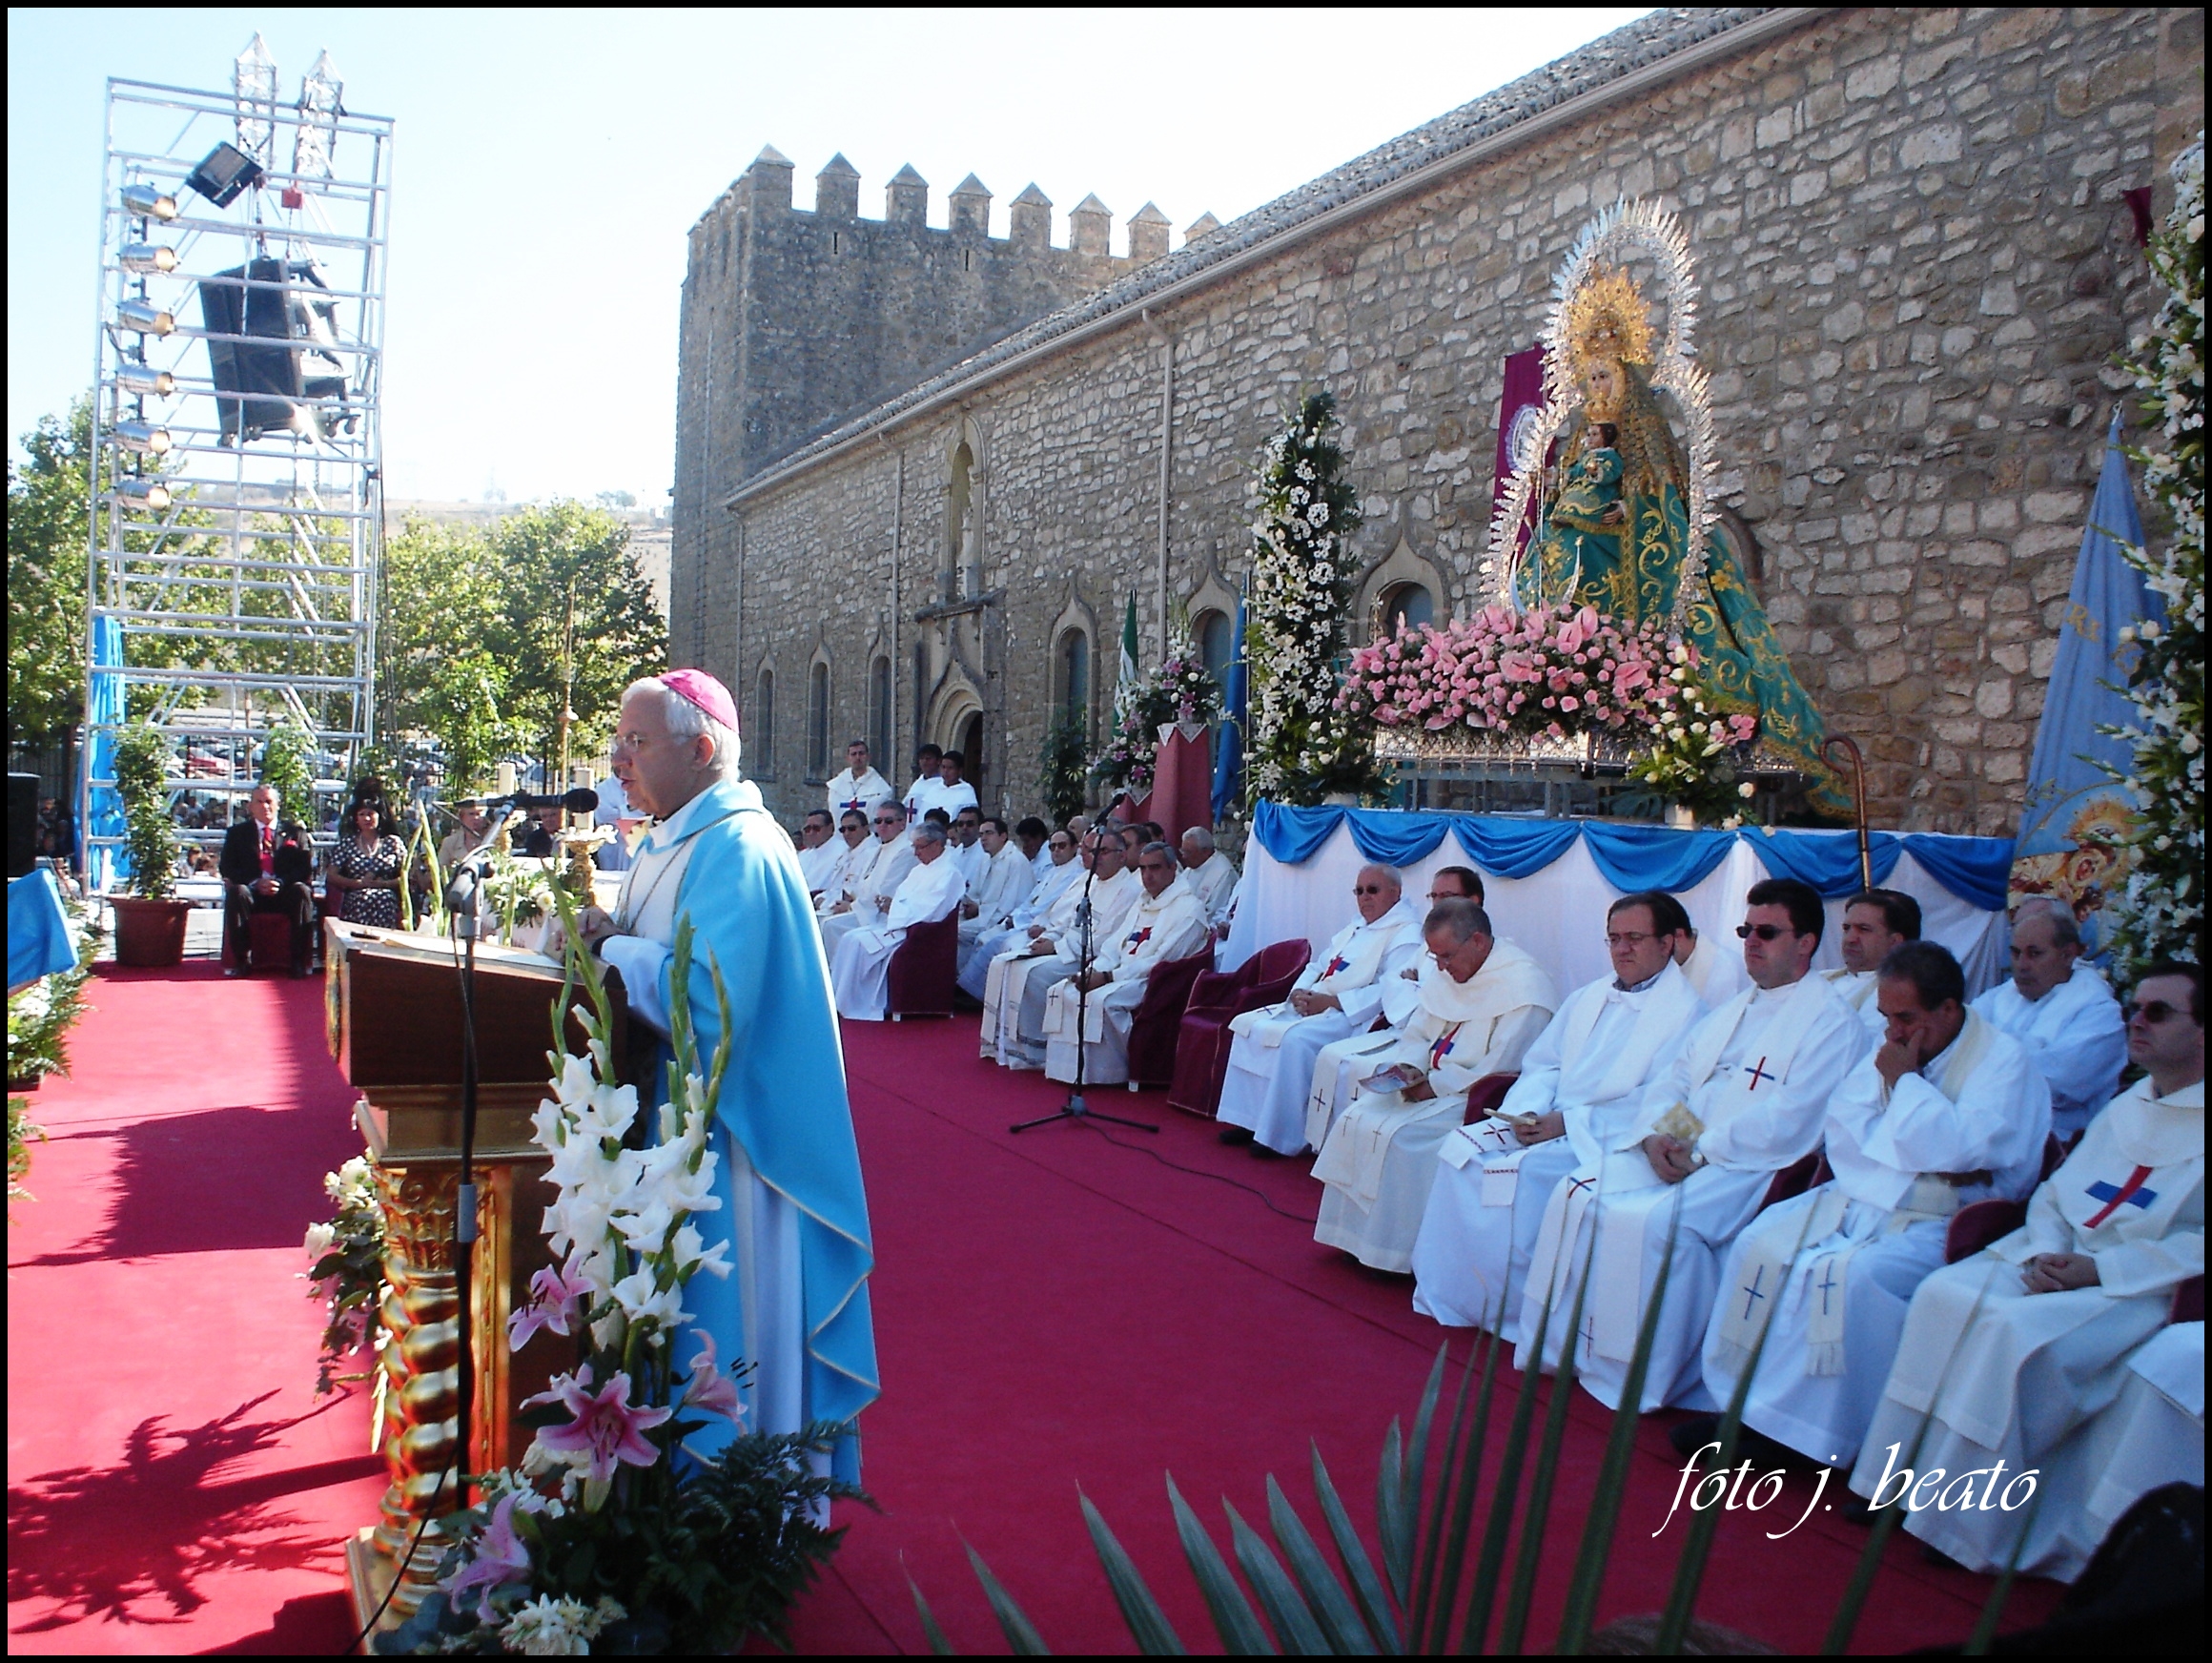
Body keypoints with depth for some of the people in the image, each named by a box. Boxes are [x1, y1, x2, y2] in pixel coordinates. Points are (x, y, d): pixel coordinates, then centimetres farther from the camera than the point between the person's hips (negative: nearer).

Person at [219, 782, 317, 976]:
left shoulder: (295, 834, 15)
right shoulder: (237, 833, 17)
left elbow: (306, 869, 2)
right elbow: (227, 869, 4)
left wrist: (281, 882, -18)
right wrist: (255, 883, -15)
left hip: (286, 894, 0)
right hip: (252, 894, 0)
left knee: (302, 890, -32)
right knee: (237, 892, -33)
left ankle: (300, 960, -31)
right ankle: (237, 960, -28)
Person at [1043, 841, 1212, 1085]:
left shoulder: (1188, 908, -9)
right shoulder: (1143, 902, 20)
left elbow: (1161, 962, -17)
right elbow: (1115, 945, 17)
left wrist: (1108, 977, -20)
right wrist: (1093, 972, -6)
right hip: (1120, 975, 9)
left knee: (1101, 999, -32)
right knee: (1063, 992, -9)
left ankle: (1104, 1074, -19)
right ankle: (1065, 1067, -11)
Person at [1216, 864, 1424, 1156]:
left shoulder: (1406, 935, -7)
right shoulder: (1354, 930, 24)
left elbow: (1390, 989, -20)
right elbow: (1317, 966, 23)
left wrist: (1330, 1001, -21)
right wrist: (1300, 993, 0)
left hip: (1352, 1016, -10)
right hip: (1311, 1007, 10)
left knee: (1297, 1038, -33)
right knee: (1249, 1025, -4)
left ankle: (1284, 1138, -24)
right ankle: (1248, 1119, -4)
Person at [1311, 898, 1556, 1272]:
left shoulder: (1523, 986, -17)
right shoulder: (1447, 975, 9)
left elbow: (1500, 1071, -21)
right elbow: (1418, 1035, 17)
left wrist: (1434, 1086, -20)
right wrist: (1405, 1067, -5)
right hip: (1431, 1086, 9)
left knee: (1397, 1136, -25)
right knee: (1357, 1121, -6)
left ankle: (1395, 1253, -13)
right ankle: (1355, 1235, 1)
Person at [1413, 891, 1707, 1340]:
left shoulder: (1684, 1011, -6)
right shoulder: (1589, 997, 19)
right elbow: (1543, 1063, 17)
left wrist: (1567, 1123, -19)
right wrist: (1526, 1111, -6)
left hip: (1607, 1138, -7)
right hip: (1548, 1121, 7)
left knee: (1523, 1172, -30)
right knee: (1463, 1147, -14)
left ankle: (1507, 1314, -13)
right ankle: (1444, 1296, -11)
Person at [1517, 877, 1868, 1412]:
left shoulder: (1832, 1022, -4)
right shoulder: (1730, 1011, 23)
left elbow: (1787, 1122, -15)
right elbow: (1671, 1080, 16)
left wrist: (1701, 1153, -17)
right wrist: (1654, 1136, -5)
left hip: (1747, 1164, -7)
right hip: (1672, 1150, 7)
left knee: (1653, 1221, -31)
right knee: (1579, 1196, -14)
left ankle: (1640, 1379, -18)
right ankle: (1561, 1348, -7)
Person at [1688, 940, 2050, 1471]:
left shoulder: (2004, 1060, -6)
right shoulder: (1892, 1049, 13)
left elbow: (1958, 1149, -19)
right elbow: (1842, 1130, 5)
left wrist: (1904, 1080, -9)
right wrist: (1921, 1157, -10)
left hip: (1941, 1222, -7)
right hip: (1860, 1199, 7)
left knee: (1857, 1275, -32)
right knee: (1760, 1245, -13)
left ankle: (1816, 1431, -20)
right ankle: (1750, 1406, -10)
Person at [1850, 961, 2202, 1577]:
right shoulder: (2125, 1107, 21)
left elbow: (2195, 1247, -16)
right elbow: (2053, 1192, 19)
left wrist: (2100, 1268, -19)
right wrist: (2044, 1252, -3)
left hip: (2141, 1285, -7)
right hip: (2057, 1257, 7)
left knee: (2019, 1332, -31)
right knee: (1945, 1296, -19)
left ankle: (1970, 1525, -18)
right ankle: (1903, 1479, -16)